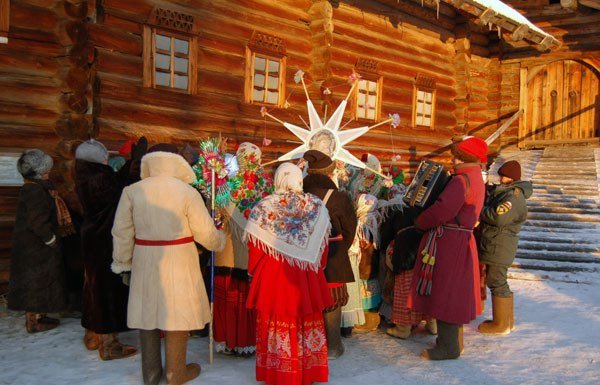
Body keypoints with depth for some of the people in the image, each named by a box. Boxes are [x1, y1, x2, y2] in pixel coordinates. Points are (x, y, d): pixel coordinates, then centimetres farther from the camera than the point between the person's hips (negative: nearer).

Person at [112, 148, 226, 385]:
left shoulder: (132, 191, -1)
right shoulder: (187, 192, -9)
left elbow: (122, 231, 2)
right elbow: (205, 231, -6)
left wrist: (122, 262, 13)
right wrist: (219, 241, 14)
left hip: (145, 261, 3)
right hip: (178, 261, -3)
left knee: (148, 312, 14)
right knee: (177, 313, 10)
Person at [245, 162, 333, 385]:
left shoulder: (263, 207, -9)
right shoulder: (316, 205, -3)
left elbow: (255, 247, -5)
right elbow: (322, 243, 2)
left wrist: (253, 272, 9)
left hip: (273, 276, -2)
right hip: (306, 276, 2)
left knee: (277, 324, 10)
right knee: (306, 322, 15)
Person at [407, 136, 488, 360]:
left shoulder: (462, 180, -17)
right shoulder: (475, 179, 17)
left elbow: (442, 210, -26)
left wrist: (419, 222, -9)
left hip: (449, 243, -10)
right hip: (460, 240, 10)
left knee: (444, 293, -2)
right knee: (453, 294, 18)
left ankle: (448, 347, 5)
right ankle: (453, 340, 30)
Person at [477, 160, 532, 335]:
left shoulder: (514, 197, -18)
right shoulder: (504, 191, 15)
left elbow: (498, 217, -28)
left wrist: (480, 211, -14)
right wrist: (483, 212, 1)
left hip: (499, 247, -10)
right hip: (495, 246, 10)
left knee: (497, 283, -3)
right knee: (498, 282, 17)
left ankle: (501, 325, 7)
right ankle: (507, 320, 29)